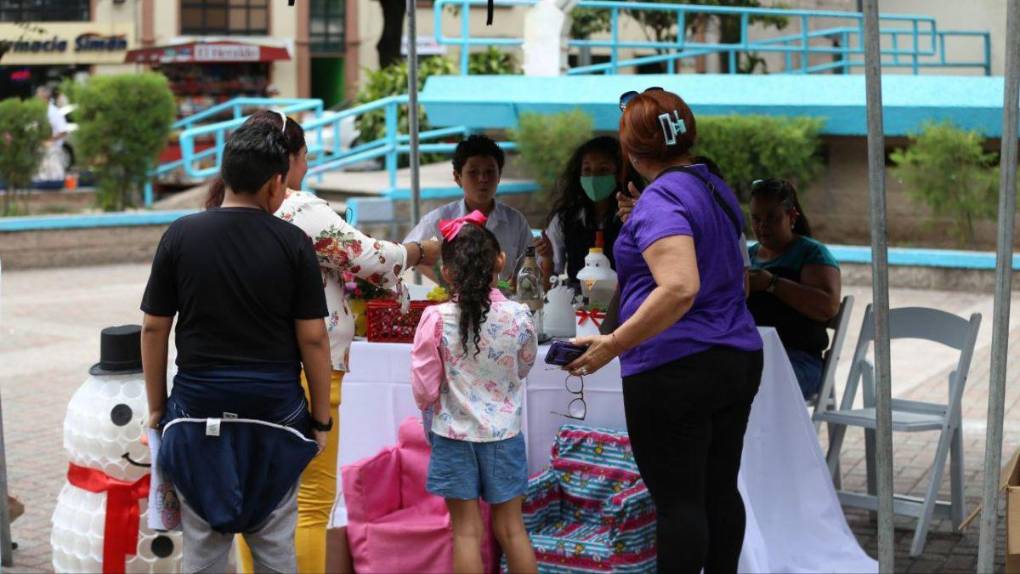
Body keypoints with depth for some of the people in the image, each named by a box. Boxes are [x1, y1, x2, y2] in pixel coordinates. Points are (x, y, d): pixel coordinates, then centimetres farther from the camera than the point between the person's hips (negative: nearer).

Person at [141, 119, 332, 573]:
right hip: (275, 408, 0)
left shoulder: (181, 236, -3)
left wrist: (156, 407, 11)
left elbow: (154, 328, 0)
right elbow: (313, 338, -5)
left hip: (200, 405, 1)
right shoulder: (293, 243, -6)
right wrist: (321, 418, 5)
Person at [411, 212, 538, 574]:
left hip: (455, 436, -1)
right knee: (511, 528, 11)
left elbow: (424, 390, -10)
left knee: (467, 531, 5)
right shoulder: (518, 316, -10)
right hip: (504, 434, 1)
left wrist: (428, 402, 11)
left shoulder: (437, 319, -15)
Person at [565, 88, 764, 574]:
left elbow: (680, 288, -28)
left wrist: (612, 345, -26)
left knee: (677, 501, -3)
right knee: (720, 491, 14)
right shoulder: (715, 189, 13)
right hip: (738, 360, 9)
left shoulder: (660, 200, -15)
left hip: (675, 369, -9)